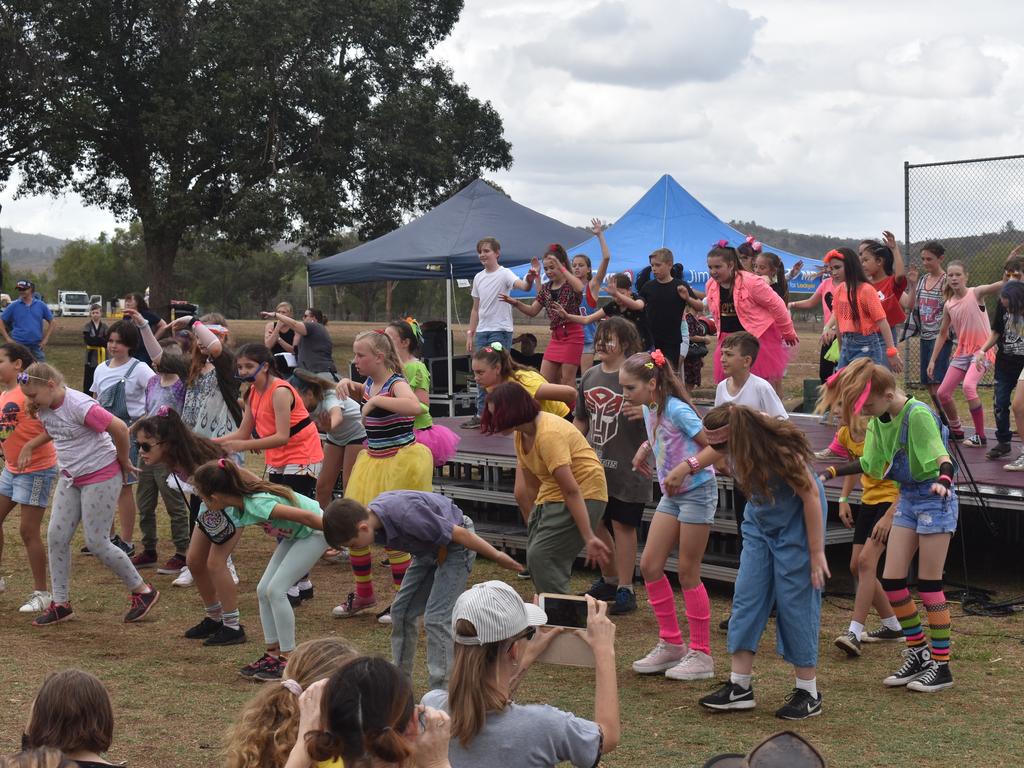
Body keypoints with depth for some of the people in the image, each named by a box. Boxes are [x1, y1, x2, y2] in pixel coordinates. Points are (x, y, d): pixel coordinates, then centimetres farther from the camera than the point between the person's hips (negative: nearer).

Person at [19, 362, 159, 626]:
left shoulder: (80, 406, -25)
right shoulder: (43, 408, 1)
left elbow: (120, 429, -24)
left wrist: (123, 461, -10)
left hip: (101, 477, -8)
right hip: (71, 478, 8)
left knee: (96, 542, -5)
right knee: (56, 536, 3)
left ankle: (143, 591, 12)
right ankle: (60, 603, 13)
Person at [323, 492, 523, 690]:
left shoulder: (406, 516, -37)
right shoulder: (370, 515, -13)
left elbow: (458, 533, -28)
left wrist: (497, 556, -18)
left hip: (456, 545, -8)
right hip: (430, 550, 8)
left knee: (436, 618, -14)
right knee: (402, 610, 8)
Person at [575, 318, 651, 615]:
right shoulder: (590, 376, 10)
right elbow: (581, 421, 19)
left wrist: (645, 411, -32)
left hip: (627, 467, -6)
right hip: (595, 467, 6)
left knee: (622, 525, -1)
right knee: (595, 523, 11)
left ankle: (625, 590, 8)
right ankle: (609, 580, 30)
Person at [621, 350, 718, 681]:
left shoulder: (677, 410, -20)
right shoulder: (648, 409, 5)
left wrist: (684, 468, -29)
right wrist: (645, 449, 7)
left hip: (697, 492, -8)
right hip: (671, 495, 9)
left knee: (687, 572, -3)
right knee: (649, 565, 4)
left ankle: (701, 654, 7)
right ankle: (670, 644, 16)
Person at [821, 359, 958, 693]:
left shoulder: (918, 414, -21)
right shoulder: (879, 420, 4)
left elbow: (943, 457, -28)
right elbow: (869, 463, 15)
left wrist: (943, 481, -48)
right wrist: (831, 473, 10)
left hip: (934, 499, -8)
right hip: (906, 499, 8)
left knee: (928, 584, -4)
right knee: (891, 580, 4)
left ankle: (941, 665, 6)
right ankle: (918, 652, 19)